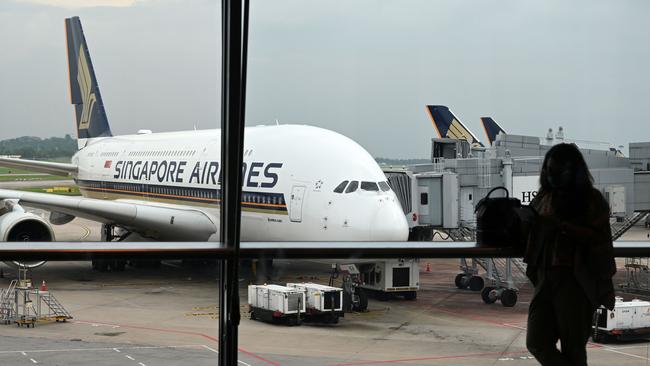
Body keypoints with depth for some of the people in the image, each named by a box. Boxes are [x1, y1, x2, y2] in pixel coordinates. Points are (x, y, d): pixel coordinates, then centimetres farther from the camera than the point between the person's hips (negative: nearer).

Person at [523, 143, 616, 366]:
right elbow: (532, 234, 20)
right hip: (545, 278, 5)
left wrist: (561, 225, -18)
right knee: (536, 342, -1)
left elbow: (599, 238, -10)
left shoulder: (591, 199, -1)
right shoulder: (544, 197, 12)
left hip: (576, 281, -5)